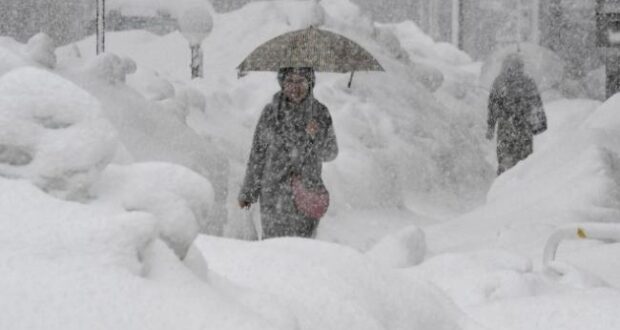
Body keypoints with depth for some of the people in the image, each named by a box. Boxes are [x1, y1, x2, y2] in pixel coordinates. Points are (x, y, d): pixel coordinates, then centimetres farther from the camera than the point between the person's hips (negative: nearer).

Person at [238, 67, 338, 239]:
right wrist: (248, 191, 7)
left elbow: (330, 153, 4)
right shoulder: (270, 112, -5)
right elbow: (257, 154, 3)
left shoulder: (320, 113, -2)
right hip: (274, 194, -1)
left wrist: (317, 137, -17)